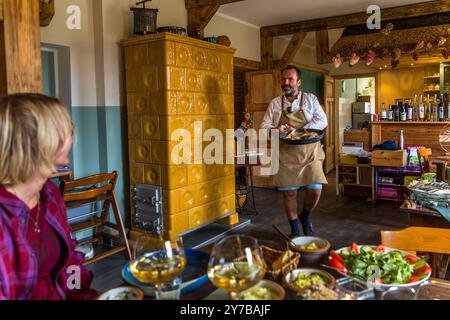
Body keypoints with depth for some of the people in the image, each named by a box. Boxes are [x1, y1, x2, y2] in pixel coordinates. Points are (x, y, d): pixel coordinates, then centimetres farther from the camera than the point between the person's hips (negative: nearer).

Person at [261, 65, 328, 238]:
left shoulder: (311, 99, 5)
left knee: (315, 190, -8)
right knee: (289, 192, 2)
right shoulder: (275, 103, 8)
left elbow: (322, 121, -5)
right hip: (286, 156, 1)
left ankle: (305, 217, 23)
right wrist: (276, 130, -16)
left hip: (310, 154, -1)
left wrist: (298, 131, -17)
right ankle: (294, 229, 22)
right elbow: (264, 126, 7)